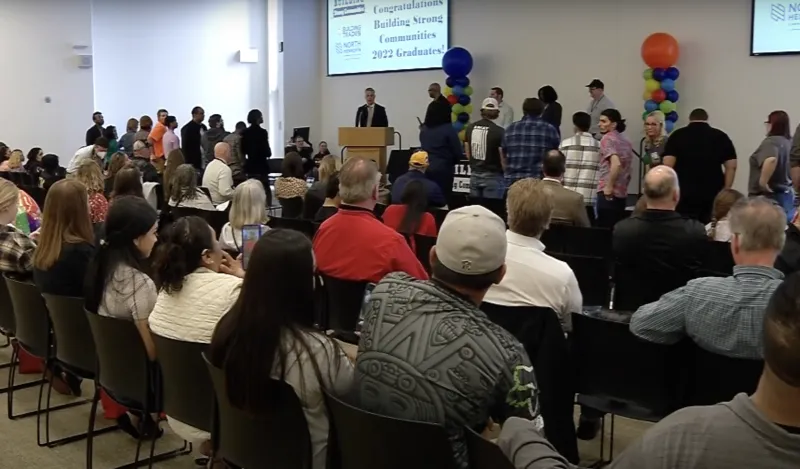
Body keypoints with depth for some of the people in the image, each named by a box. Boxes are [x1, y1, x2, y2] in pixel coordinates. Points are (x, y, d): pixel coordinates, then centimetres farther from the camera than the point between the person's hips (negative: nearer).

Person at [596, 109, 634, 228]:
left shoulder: (607, 138, -8)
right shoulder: (626, 142, 16)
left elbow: (616, 164, -23)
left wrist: (609, 187, -17)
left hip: (608, 193, -8)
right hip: (622, 193, 9)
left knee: (605, 229, -8)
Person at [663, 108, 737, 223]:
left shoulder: (677, 135, 4)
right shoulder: (721, 136, 8)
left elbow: (668, 165, -6)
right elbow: (731, 166, 2)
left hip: (685, 194, -1)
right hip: (713, 195, 2)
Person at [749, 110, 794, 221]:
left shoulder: (771, 141, -16)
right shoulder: (790, 142, 10)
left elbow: (771, 160, -35)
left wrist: (763, 182, -26)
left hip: (769, 197, -9)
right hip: (786, 196, 9)